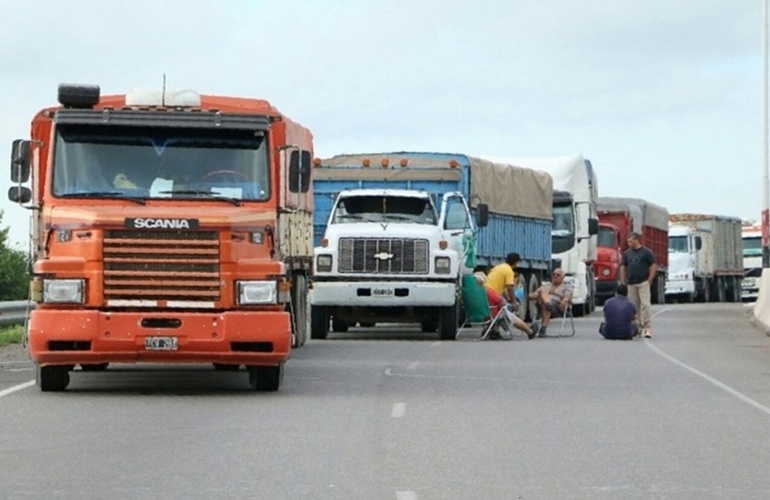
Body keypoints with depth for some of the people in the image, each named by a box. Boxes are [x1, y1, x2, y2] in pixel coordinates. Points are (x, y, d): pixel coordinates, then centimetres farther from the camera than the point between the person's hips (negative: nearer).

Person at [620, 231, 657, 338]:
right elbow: (623, 267, 17)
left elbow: (653, 266, -2)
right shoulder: (627, 253, 12)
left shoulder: (646, 252, -1)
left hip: (643, 283, -5)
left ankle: (647, 328, -17)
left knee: (645, 304, -14)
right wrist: (623, 282, 9)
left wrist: (649, 280, -8)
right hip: (631, 284, 5)